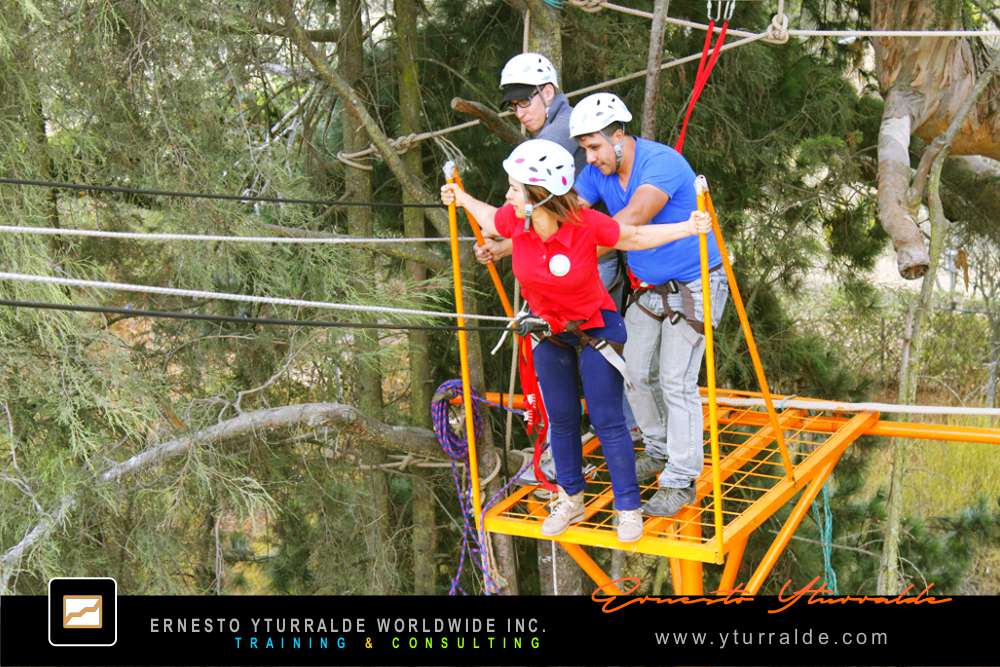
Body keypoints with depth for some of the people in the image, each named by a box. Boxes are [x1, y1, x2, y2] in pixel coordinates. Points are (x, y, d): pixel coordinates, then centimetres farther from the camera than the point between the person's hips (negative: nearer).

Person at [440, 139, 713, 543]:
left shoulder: (588, 224, -29)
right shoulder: (515, 220, -17)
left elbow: (633, 238, -13)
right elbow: (492, 223, 9)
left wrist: (688, 227, -22)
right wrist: (464, 200, 17)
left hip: (595, 331, -4)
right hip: (549, 334, 4)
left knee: (607, 421, -1)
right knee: (561, 419, 15)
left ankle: (628, 509, 14)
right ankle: (570, 502, 33)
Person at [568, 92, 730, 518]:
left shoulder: (662, 162, -27)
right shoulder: (598, 172, -4)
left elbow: (632, 220, -40)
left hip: (694, 286, -7)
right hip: (649, 289, 8)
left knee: (676, 382, -9)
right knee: (636, 373, 10)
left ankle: (680, 481, 1)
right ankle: (660, 451, 31)